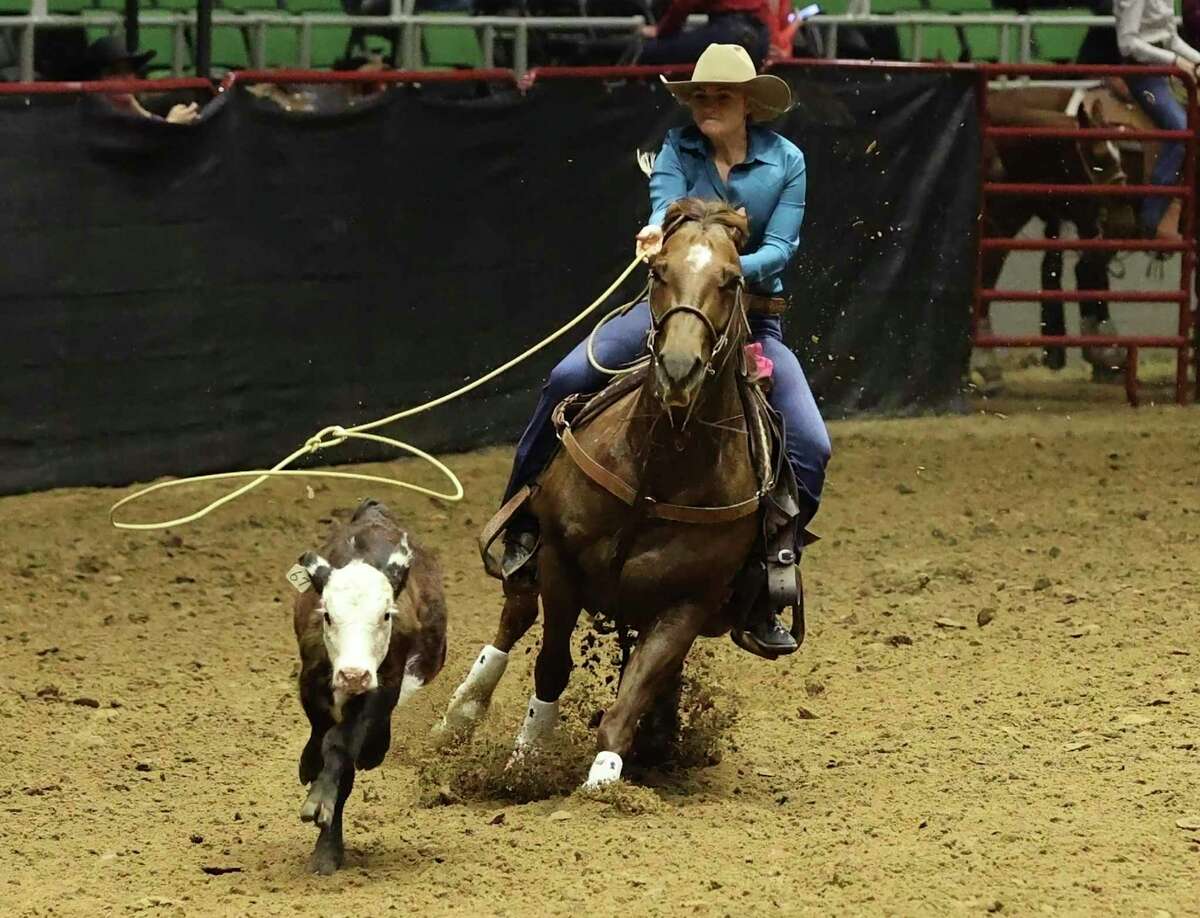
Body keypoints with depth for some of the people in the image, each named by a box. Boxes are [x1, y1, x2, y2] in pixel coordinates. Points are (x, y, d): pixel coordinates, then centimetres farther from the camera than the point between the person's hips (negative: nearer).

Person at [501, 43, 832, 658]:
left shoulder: (785, 162, -1)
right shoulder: (680, 147, 0)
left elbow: (779, 249, -8)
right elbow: (666, 196, -20)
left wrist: (731, 269, -29)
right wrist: (658, 232, -44)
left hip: (751, 318, 0)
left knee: (809, 445, -18)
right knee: (569, 379, -22)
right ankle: (522, 526, -8)